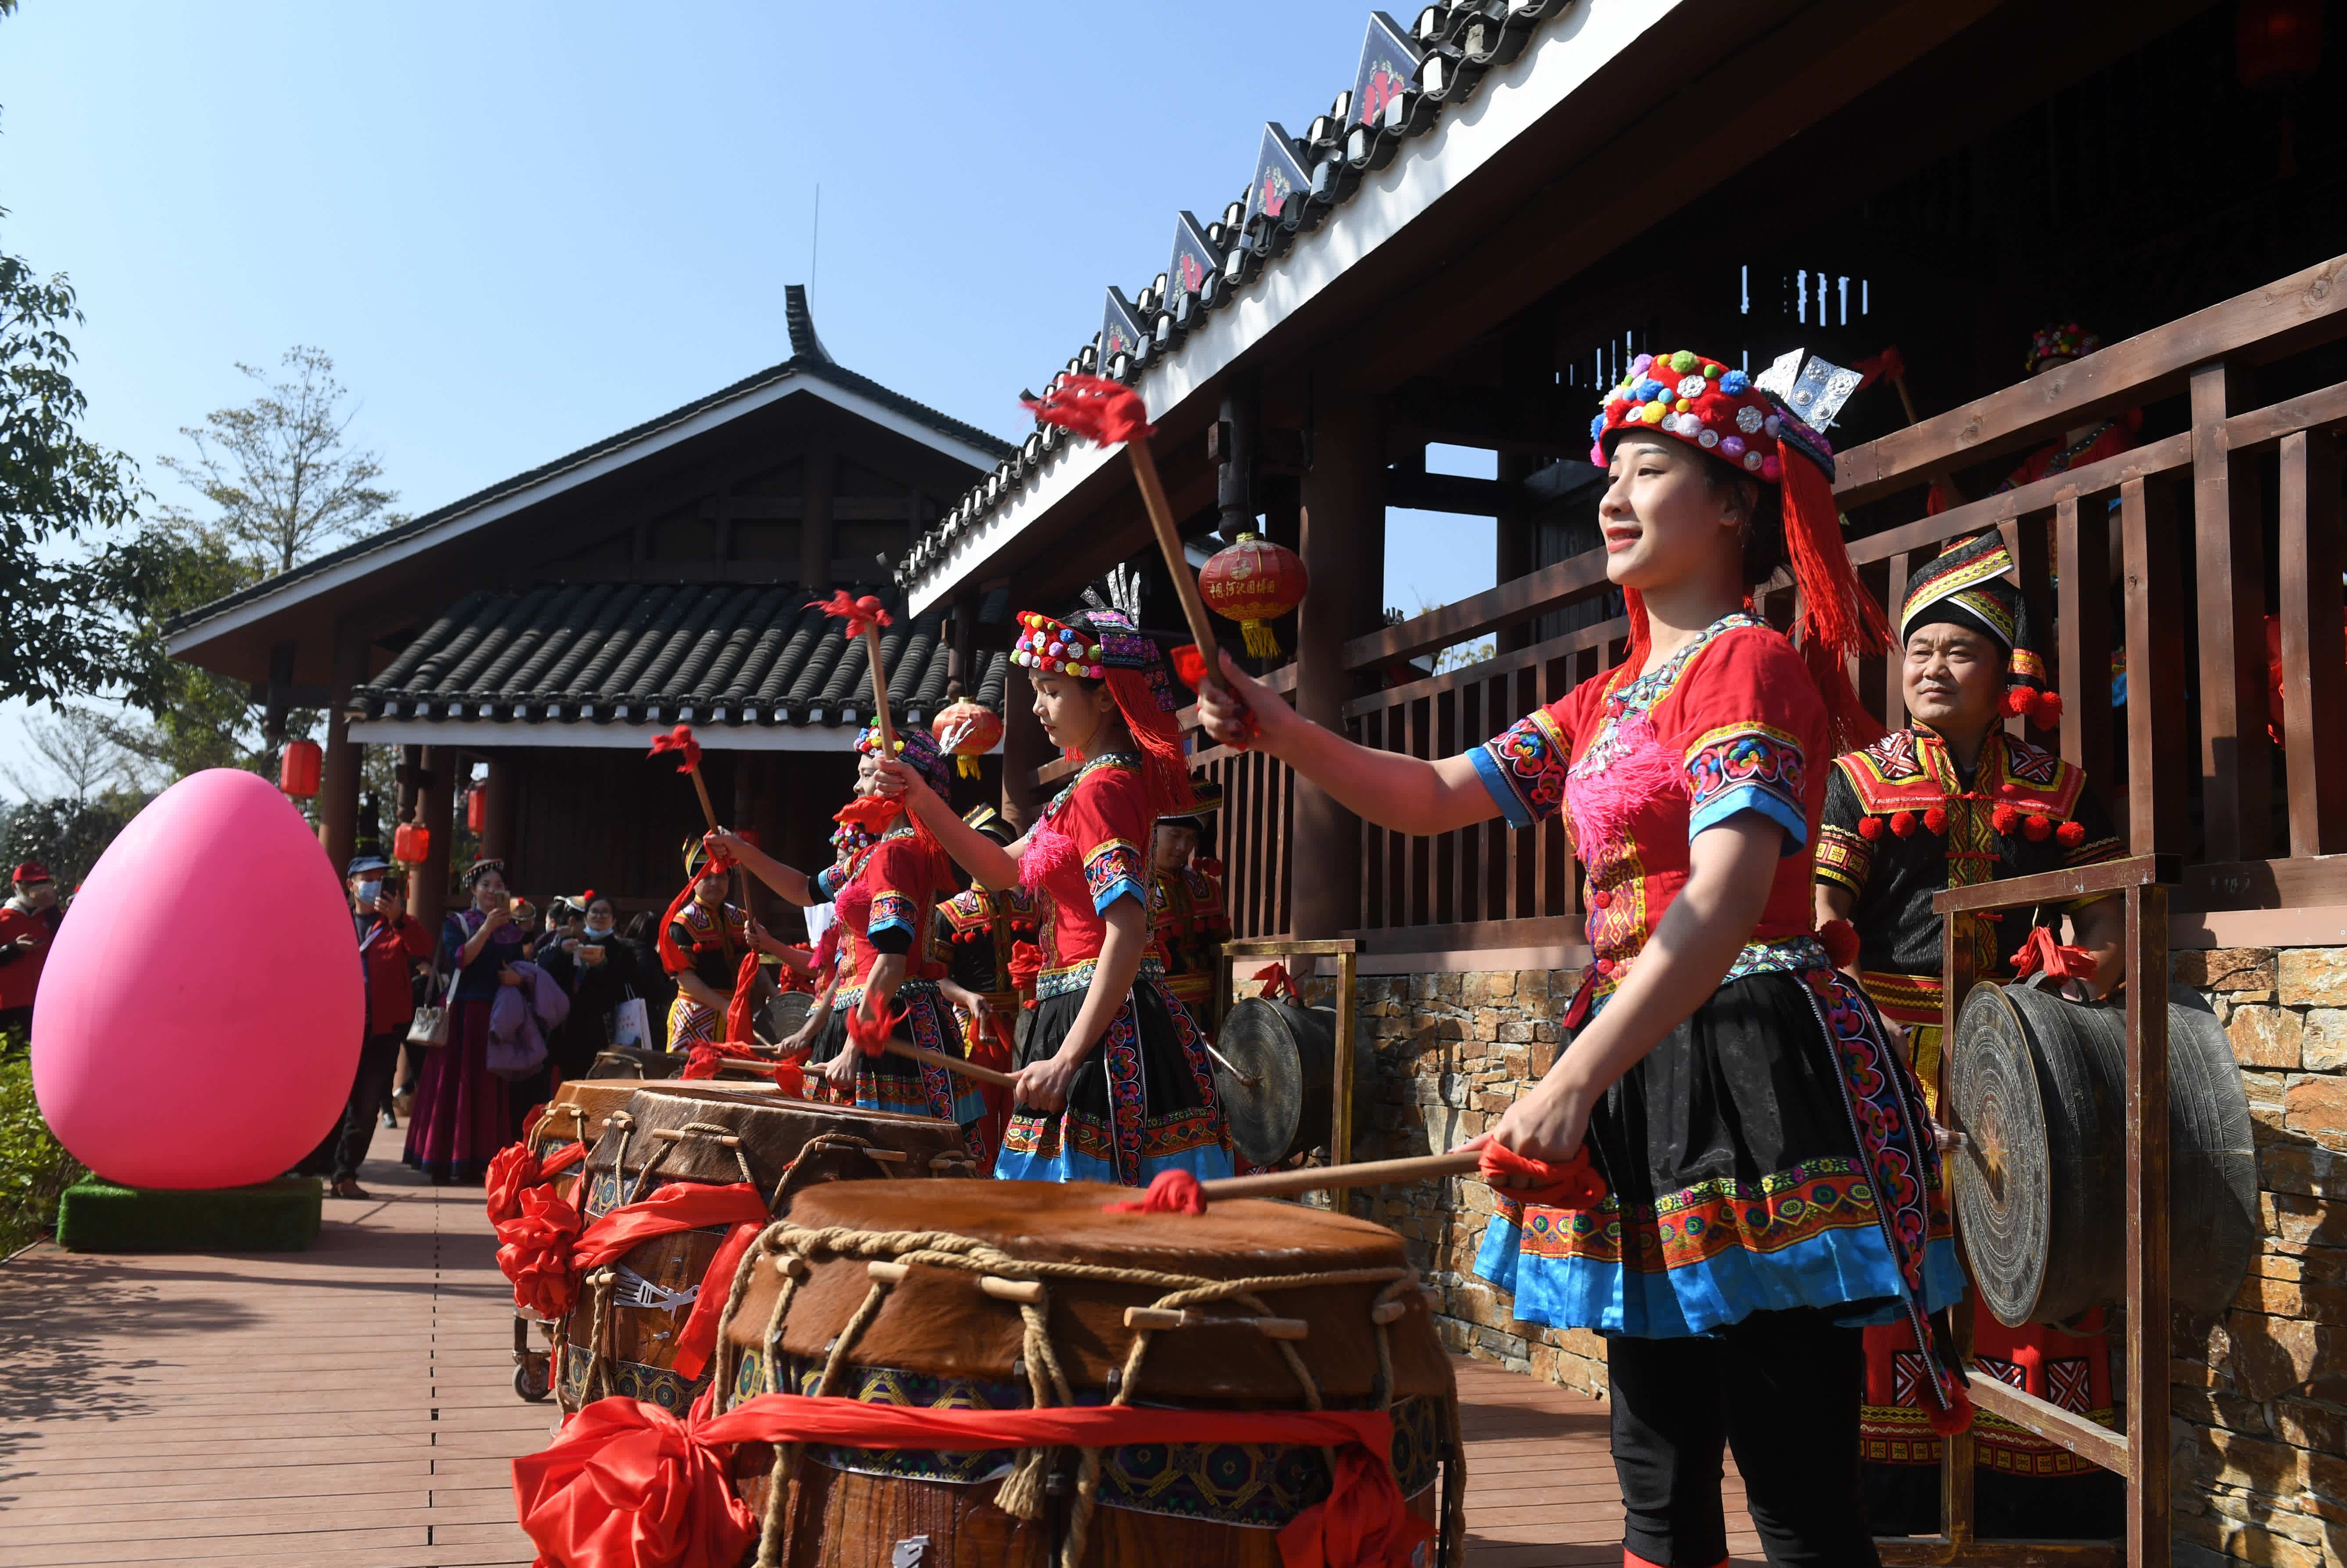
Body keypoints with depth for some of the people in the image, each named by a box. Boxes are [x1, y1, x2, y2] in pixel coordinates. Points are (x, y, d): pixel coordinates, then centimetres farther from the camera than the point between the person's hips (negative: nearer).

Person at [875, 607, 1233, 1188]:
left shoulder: (1102, 786, -14)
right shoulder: (1094, 781, 18)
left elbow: (1127, 931, -24)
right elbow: (1004, 868, 23)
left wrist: (1066, 1060, -26)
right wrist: (925, 802, 12)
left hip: (1103, 1030, -10)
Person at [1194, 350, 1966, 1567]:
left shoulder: (1751, 664, -8)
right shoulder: (1612, 698, 20)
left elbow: (1724, 902, -22)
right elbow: (1434, 797, 17)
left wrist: (1573, 1080, -31)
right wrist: (1283, 732, 0)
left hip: (1751, 1069, -9)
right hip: (1637, 1071, 9)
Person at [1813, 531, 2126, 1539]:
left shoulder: (2058, 794, 13)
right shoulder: (1860, 782, 8)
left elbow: (2107, 913, 10)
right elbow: (1823, 906, -3)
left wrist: (2093, 963, -12)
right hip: (1889, 1061, -1)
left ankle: (2030, 1500, 9)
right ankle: (1892, 1494, 6)